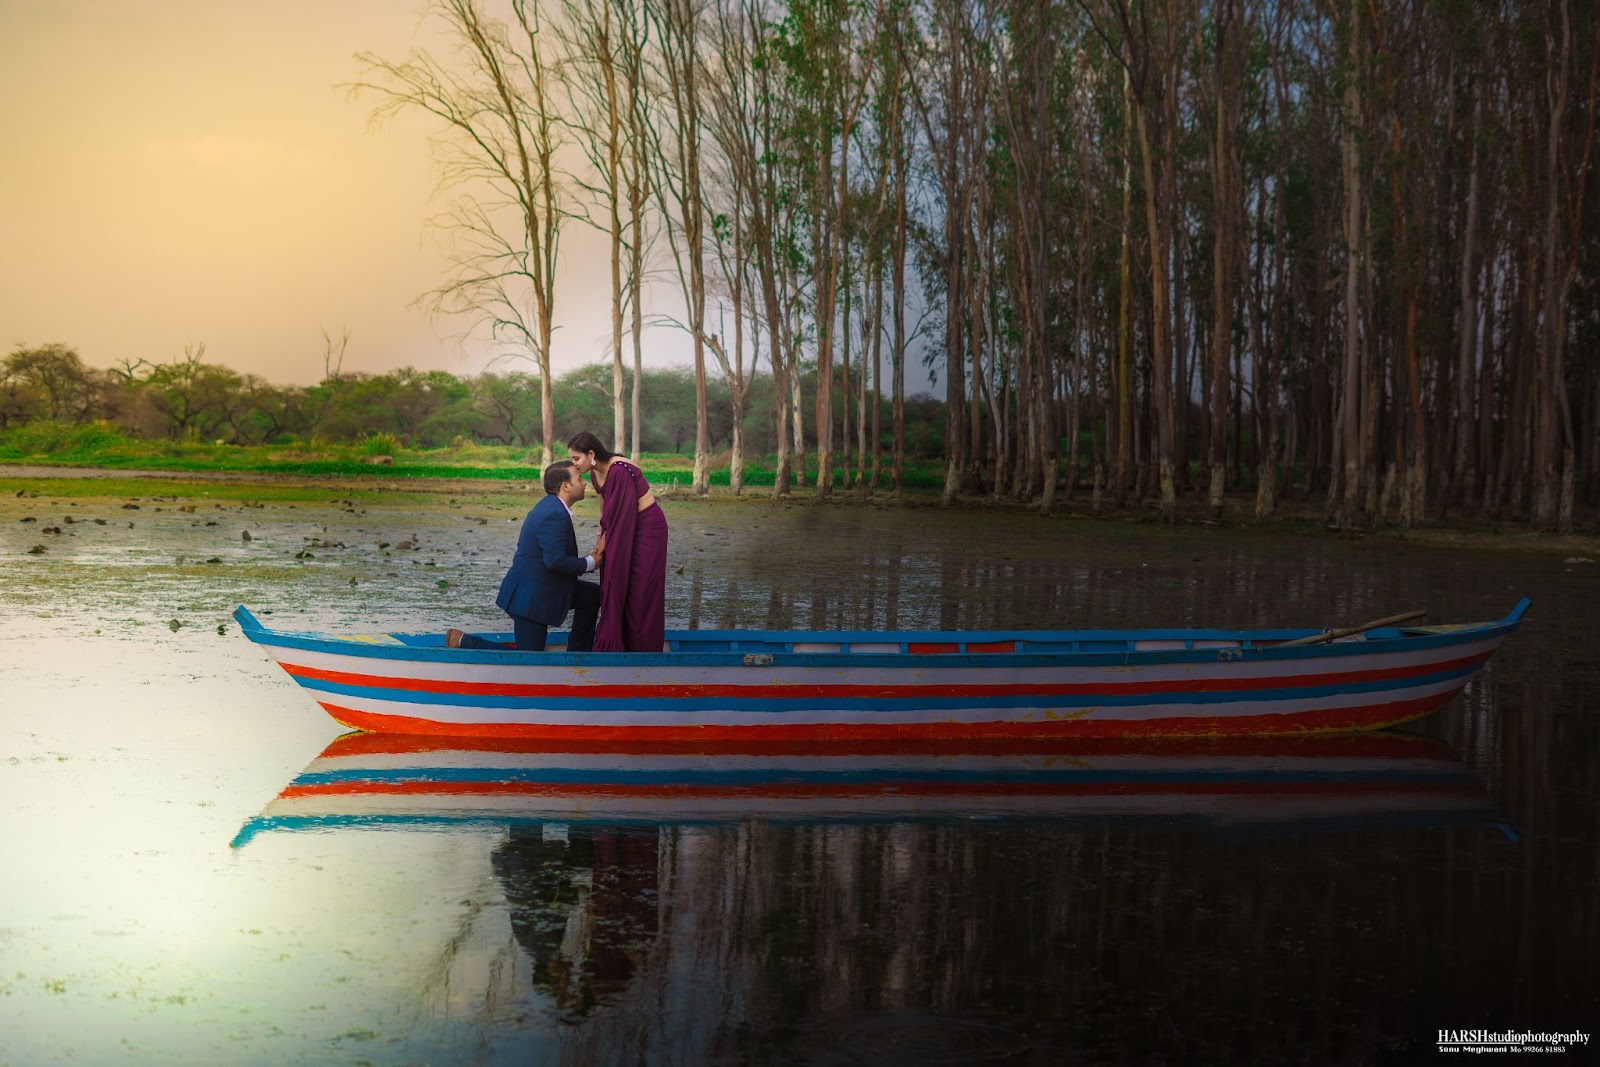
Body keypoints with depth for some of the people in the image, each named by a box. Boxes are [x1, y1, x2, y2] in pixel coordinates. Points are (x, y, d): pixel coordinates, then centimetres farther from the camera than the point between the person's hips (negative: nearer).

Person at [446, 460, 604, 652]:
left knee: (593, 595, 15)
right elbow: (555, 561, -30)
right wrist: (590, 563, -15)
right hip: (530, 595, -10)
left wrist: (592, 557, 3)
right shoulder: (554, 515, -22)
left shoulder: (551, 507, 10)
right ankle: (464, 641, -1)